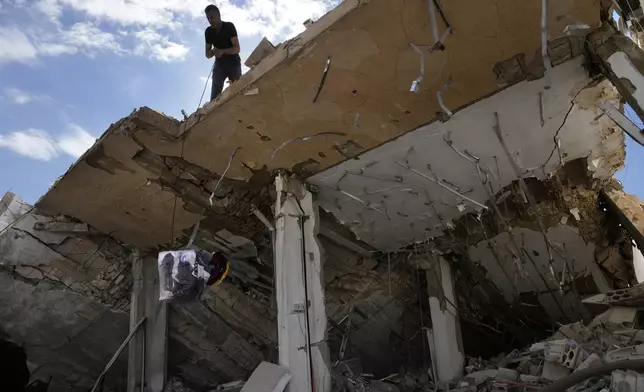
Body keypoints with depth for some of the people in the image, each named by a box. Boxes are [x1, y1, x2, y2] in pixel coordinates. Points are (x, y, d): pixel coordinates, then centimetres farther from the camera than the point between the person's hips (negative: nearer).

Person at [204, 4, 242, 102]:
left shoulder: (229, 26, -9)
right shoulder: (208, 31, 3)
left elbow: (237, 48, -16)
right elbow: (207, 54, 4)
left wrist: (222, 51, -34)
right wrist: (213, 52, -21)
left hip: (233, 63, -2)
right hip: (219, 64, 2)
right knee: (215, 93, -12)